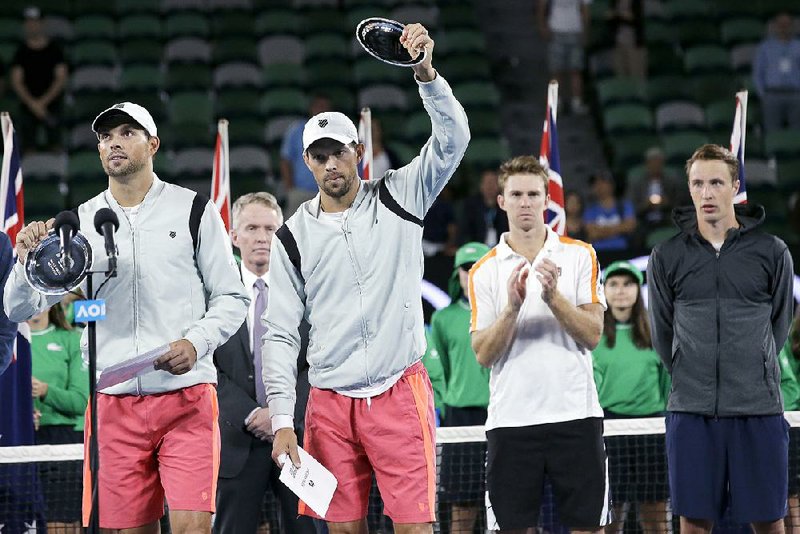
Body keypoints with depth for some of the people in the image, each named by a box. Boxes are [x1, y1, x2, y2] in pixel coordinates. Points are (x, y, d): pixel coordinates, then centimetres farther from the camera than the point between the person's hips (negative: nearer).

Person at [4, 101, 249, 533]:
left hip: (186, 397, -2)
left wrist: (196, 342, -13)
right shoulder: (81, 222, 9)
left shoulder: (193, 210, 4)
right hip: (113, 404, 2)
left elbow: (232, 298, 6)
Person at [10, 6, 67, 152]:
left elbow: (61, 79, -1)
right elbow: (16, 81, 1)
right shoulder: (21, 51, 6)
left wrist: (43, 102, -10)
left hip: (52, 106, -1)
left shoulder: (54, 50, 3)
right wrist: (32, 103, -12)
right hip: (28, 108, 1)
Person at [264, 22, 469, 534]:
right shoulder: (293, 237, 8)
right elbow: (281, 334, 7)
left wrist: (425, 73, -25)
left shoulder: (398, 197, 5)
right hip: (330, 400, 2)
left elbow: (453, 139, -8)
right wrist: (282, 420, -1)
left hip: (399, 391, -2)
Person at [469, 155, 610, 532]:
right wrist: (512, 307, -16)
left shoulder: (579, 256, 6)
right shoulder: (485, 271, 6)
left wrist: (554, 296, -18)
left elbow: (592, 335, -3)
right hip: (510, 419, 0)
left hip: (575, 415, 0)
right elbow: (483, 354, -1)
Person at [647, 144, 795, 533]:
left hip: (759, 409, -1)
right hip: (691, 411, 1)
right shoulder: (666, 257, 5)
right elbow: (662, 335, 12)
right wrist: (693, 380, 12)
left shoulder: (771, 252, 4)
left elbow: (779, 326, 11)